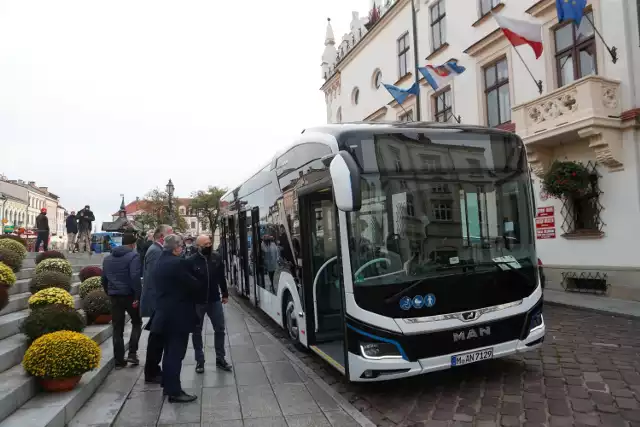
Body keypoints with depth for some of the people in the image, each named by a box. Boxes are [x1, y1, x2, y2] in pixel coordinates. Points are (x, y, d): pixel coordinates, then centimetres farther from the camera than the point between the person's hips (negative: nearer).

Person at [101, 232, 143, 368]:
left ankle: (119, 360, 13)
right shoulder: (133, 256, -10)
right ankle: (132, 353, 4)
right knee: (137, 322, 14)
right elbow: (135, 277, -20)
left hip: (114, 296, 5)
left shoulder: (108, 258, 13)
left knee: (117, 328, 10)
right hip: (129, 295, -5)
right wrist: (137, 296, -17)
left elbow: (104, 279, 16)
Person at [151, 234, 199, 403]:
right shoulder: (179, 262, -20)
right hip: (178, 314, -9)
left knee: (170, 351, 19)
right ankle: (174, 391, 4)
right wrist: (195, 284, 2)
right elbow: (193, 285, -17)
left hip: (164, 312, 9)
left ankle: (168, 385, 30)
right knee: (176, 353, -3)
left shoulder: (160, 262, 9)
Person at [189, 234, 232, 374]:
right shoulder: (191, 261, -12)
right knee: (197, 331, 9)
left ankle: (220, 358, 20)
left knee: (220, 329, 7)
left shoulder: (217, 257, -1)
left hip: (214, 300, 3)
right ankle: (199, 360, 22)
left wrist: (225, 294, 11)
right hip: (197, 302, -3)